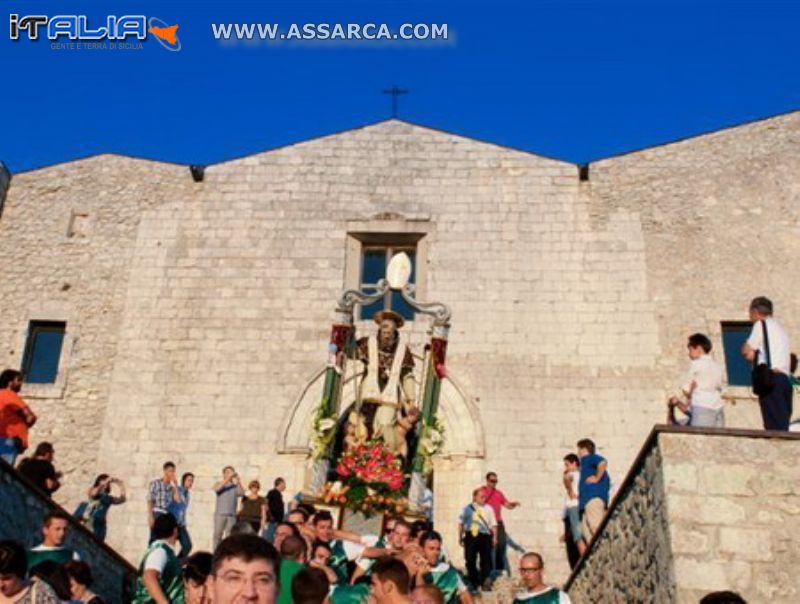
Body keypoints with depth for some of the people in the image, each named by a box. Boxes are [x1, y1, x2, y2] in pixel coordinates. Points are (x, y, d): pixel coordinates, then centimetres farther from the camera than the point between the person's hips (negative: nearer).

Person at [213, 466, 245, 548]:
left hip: (232, 515, 1)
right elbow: (217, 489, -13)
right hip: (220, 514, -1)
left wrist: (238, 482, -22)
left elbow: (241, 493, -8)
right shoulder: (218, 484, 11)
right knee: (217, 535, -4)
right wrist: (227, 479, -22)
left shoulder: (236, 486, 12)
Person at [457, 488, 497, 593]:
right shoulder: (468, 509, 4)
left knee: (486, 560, -3)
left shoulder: (488, 509, 7)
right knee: (470, 560, 3)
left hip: (485, 537, 0)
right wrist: (460, 537, 10)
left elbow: (493, 525, 9)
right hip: (471, 536, 0)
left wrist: (494, 537, 3)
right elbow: (461, 523, 10)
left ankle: (485, 582, 4)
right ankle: (473, 583, 17)